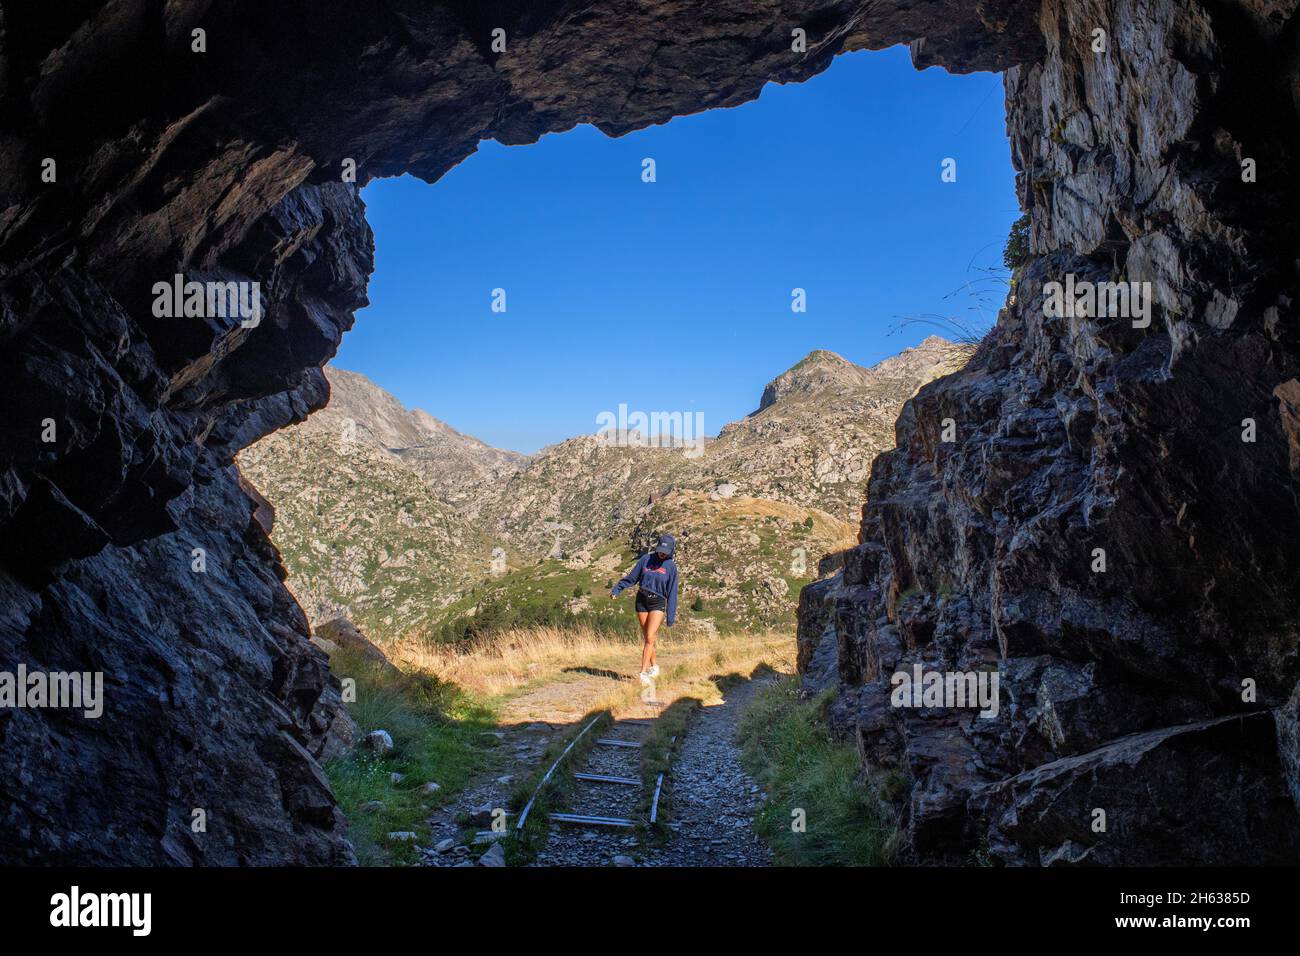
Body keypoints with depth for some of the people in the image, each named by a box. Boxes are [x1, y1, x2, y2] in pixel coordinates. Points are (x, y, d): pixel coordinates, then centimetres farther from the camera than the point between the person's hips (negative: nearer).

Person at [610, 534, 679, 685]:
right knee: (647, 637, 8)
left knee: (650, 638, -13)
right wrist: (616, 589, 3)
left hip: (658, 603, -2)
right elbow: (632, 577, 8)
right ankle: (654, 666, 26)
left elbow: (672, 592, -1)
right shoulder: (646, 559, 0)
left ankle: (643, 672, -12)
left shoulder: (671, 566, -3)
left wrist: (671, 616, -2)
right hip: (641, 601, 2)